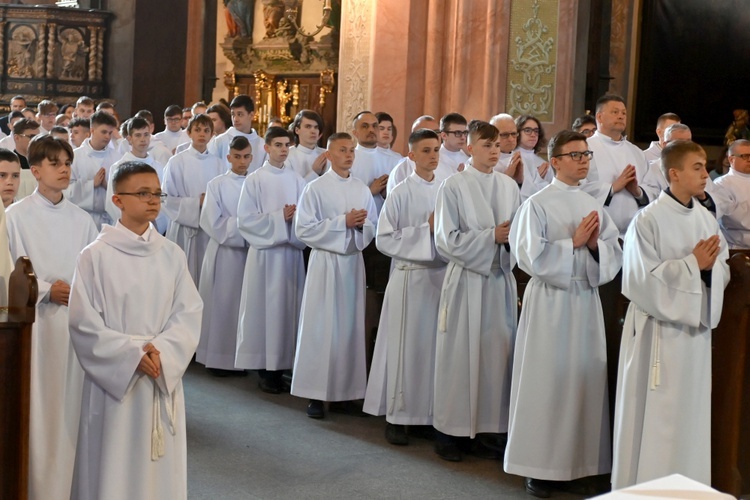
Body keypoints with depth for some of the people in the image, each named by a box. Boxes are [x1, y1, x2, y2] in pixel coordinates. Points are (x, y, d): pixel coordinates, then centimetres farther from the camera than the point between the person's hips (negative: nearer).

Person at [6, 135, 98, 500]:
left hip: (77, 319, 3)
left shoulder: (82, 219, 8)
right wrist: (45, 289, -12)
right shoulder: (16, 216, -1)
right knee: (38, 403, -2)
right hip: (36, 319, -3)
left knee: (74, 401, 4)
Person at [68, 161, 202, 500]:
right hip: (113, 378, -3)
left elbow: (189, 312, 0)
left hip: (164, 378, 4)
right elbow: (84, 323, -10)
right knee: (115, 463, 3)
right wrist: (132, 355, -16)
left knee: (162, 466, 10)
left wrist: (161, 351, -15)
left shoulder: (172, 254, 3)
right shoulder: (96, 256, -9)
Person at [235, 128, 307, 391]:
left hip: (291, 251, 3)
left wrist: (296, 216, -14)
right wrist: (279, 218, -13)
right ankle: (265, 370, 2)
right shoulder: (255, 180, -1)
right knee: (265, 307, -2)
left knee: (289, 307, 3)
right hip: (265, 252, -3)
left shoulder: (297, 181, 8)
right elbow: (245, 219, -6)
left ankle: (284, 364, 11)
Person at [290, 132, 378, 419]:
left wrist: (361, 224, -11)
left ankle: (343, 391, 14)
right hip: (325, 262, -4)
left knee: (350, 326, 6)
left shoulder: (362, 190, 8)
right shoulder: (315, 188, -4)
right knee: (321, 327, -2)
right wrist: (343, 221, -15)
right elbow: (304, 229, -10)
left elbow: (373, 227, 12)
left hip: (353, 261, 4)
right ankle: (315, 394, 4)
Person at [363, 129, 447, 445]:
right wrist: (426, 229, -13)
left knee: (437, 346, 6)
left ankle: (430, 414, 16)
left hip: (443, 275, 4)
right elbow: (385, 240, -8)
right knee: (407, 346, 1)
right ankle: (397, 417, 10)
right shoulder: (400, 194, -5)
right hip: (410, 277, -4)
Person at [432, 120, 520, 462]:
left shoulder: (509, 187, 8)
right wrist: (492, 236, -15)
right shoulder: (455, 186, -4)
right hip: (466, 280, -4)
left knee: (496, 353, 3)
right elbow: (448, 240, -9)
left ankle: (484, 428, 13)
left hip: (500, 280, 4)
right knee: (460, 354, 0)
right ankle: (450, 431, 10)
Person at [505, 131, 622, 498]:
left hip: (586, 300, 5)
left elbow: (616, 254, 7)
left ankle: (572, 460, 19)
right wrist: (574, 242, -15)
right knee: (545, 381, 0)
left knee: (583, 379, 7)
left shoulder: (594, 206, 9)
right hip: (550, 301, -5)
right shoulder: (537, 205, -7)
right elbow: (531, 257, -14)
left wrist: (595, 245, -12)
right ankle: (538, 467, 10)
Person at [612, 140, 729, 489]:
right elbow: (643, 278, -17)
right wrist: (692, 263, -17)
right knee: (653, 416, 1)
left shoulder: (706, 220, 6)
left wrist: (710, 265, -12)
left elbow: (722, 272, 10)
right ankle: (645, 483, 14)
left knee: (692, 412, 12)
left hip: (696, 329, 6)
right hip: (659, 331, -6)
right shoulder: (648, 221, -13)